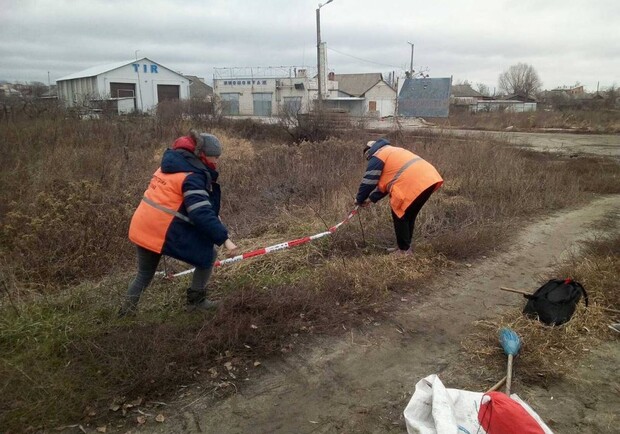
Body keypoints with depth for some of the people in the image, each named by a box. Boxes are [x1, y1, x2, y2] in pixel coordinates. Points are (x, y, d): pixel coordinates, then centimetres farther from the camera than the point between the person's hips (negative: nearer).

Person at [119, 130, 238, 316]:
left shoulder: (171, 166, 14)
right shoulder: (192, 176, -14)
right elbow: (202, 214, -23)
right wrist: (223, 238, -23)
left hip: (141, 228, 9)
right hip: (164, 232, -9)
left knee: (144, 274, 25)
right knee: (208, 255, 8)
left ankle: (125, 313, 27)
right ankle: (196, 300, 17)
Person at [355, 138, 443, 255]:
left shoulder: (377, 157, 3)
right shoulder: (391, 151, 32)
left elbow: (368, 182, 4)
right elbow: (385, 181, 32)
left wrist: (359, 199, 19)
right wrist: (371, 198, 30)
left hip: (415, 183, -9)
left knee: (399, 214, 6)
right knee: (409, 215, 20)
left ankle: (404, 250, 9)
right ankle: (406, 247, 29)